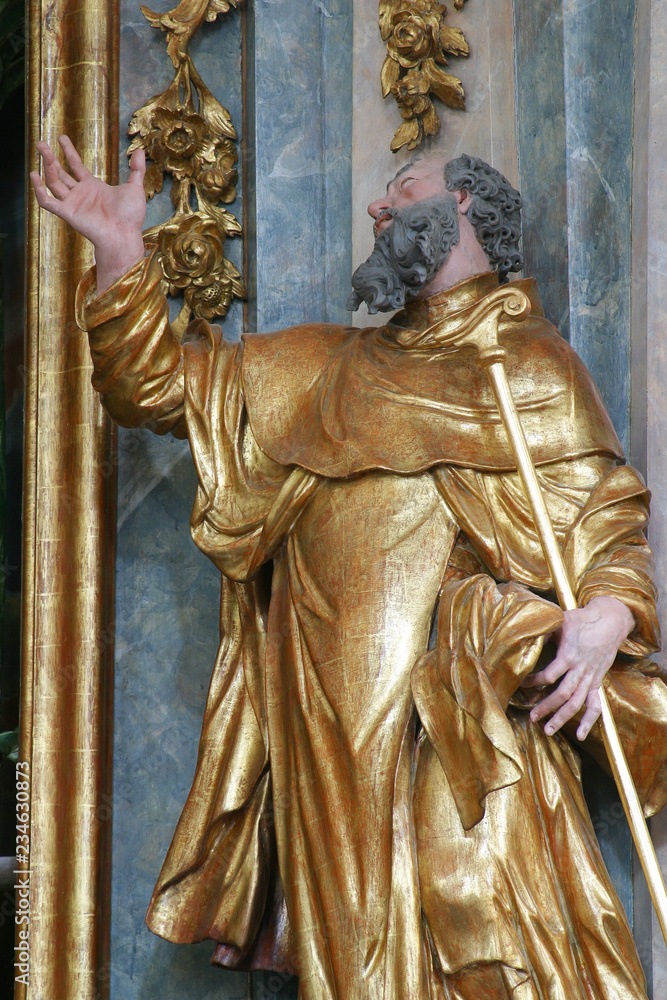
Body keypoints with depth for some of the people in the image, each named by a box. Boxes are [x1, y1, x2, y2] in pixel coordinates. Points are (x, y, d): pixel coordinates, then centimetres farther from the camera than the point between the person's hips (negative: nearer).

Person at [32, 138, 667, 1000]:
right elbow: (161, 386, 23)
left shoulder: (538, 369, 12)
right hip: (333, 728, 4)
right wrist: (121, 256, 11)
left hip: (470, 719, -3)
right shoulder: (321, 369, 24)